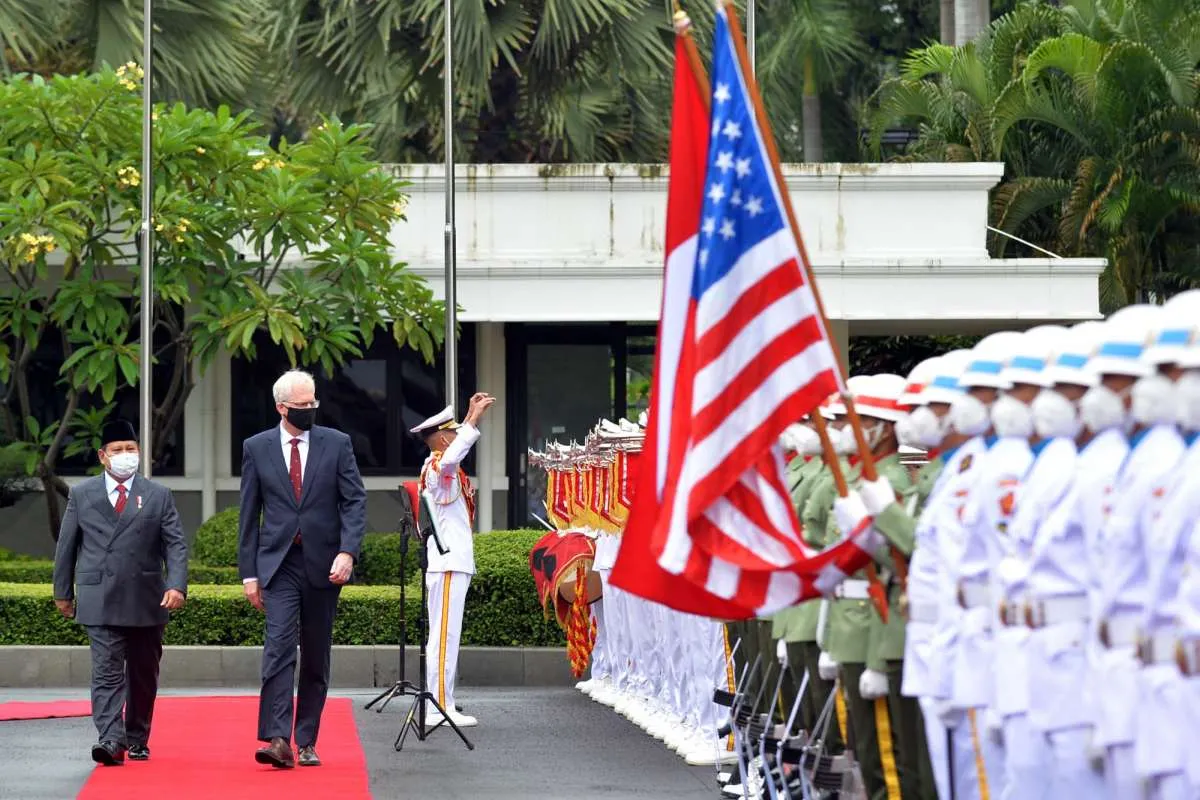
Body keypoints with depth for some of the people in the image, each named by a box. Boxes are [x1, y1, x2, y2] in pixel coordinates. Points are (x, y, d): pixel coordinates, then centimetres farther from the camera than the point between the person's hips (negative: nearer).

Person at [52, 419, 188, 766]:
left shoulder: (158, 496, 7)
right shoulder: (81, 495, 8)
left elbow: (176, 544, 1)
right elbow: (66, 546, 12)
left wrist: (176, 585, -13)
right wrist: (63, 591, 10)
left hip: (147, 602, 2)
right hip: (100, 601, -1)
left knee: (143, 673, 10)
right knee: (107, 670, -13)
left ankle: (137, 738, 24)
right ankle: (111, 740, -21)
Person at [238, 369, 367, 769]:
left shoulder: (337, 444, 4)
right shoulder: (257, 449, 4)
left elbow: (354, 501, 0)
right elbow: (249, 515, 6)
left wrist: (347, 552, -15)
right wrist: (249, 573, 3)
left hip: (323, 565, 1)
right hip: (279, 563, -1)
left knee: (316, 658, 6)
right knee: (279, 647, -16)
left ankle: (307, 743, 13)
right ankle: (277, 740, -23)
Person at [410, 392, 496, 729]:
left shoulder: (439, 467, 16)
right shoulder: (438, 467, -13)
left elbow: (458, 445, 38)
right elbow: (452, 457, -38)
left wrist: (473, 417, 31)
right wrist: (474, 419, -36)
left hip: (452, 563, 11)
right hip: (449, 564, -11)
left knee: (444, 636, 12)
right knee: (445, 635, -11)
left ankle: (439, 702, 15)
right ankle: (439, 707, -13)